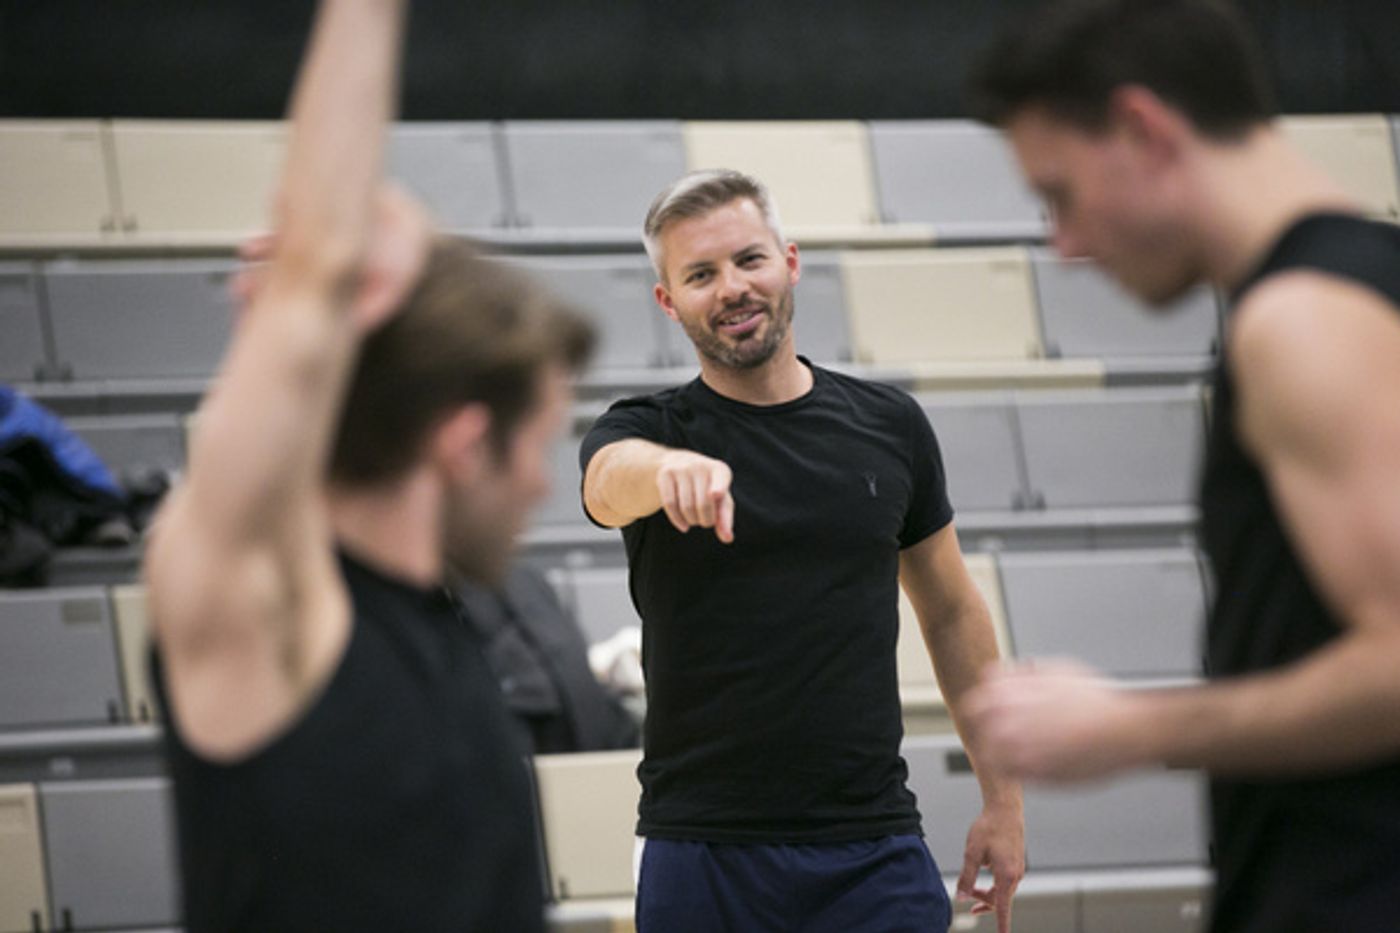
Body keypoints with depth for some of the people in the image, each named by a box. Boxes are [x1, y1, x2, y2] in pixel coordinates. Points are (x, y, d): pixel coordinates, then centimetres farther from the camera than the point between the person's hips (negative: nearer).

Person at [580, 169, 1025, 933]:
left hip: (874, 850, 1)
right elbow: (612, 481, -25)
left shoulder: (889, 426, 9)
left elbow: (951, 613, 18)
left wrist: (1002, 798, 14)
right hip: (702, 861, -1)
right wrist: (671, 470, -49)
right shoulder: (649, 430, 1)